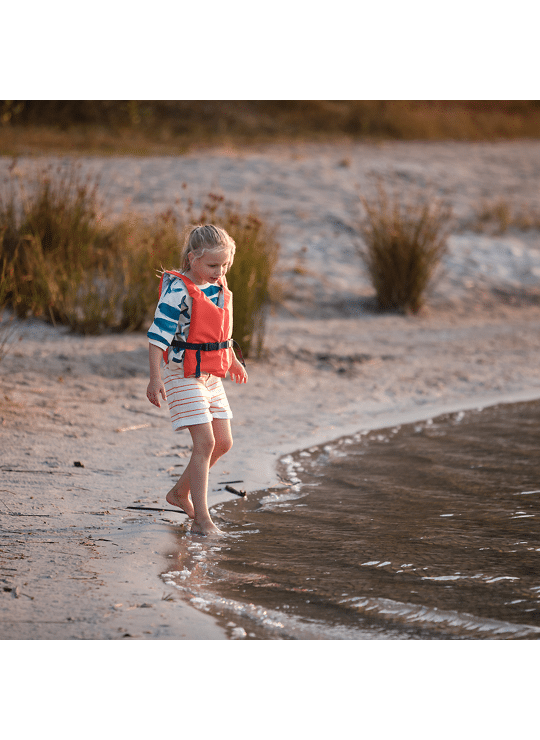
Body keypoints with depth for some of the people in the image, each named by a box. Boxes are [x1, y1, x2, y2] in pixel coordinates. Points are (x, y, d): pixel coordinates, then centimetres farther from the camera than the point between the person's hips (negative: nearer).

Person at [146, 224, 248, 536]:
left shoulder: (219, 287, 8)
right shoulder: (178, 292, -17)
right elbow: (158, 335, -20)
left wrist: (234, 361, 34)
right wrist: (155, 378, -26)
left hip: (212, 376, 8)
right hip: (185, 377, -8)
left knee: (223, 442, 10)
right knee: (205, 442, -14)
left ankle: (181, 492, 30)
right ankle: (201, 520, -12)